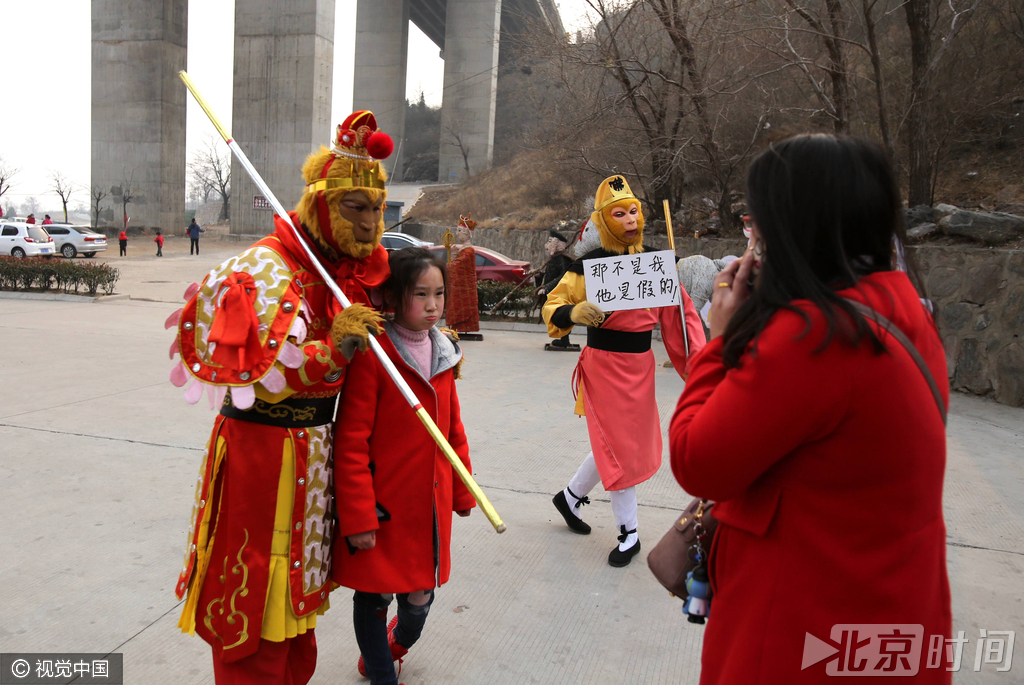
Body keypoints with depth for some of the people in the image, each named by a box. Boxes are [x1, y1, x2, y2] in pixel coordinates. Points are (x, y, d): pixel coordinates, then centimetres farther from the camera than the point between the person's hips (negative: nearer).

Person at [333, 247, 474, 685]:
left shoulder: (443, 352, 4)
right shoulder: (371, 355, -18)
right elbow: (351, 444, -17)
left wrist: (462, 491, 16)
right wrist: (358, 518, -16)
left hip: (430, 503, 6)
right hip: (383, 508, -6)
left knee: (421, 594, 18)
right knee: (373, 596, 12)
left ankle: (397, 643, 52)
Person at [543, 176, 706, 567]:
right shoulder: (590, 263, -10)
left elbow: (677, 310, 7)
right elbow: (552, 306, -10)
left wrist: (696, 357, -2)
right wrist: (573, 312, -32)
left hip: (641, 363, 6)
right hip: (604, 363, -5)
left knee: (615, 442, 16)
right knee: (619, 445, 2)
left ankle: (571, 497, 40)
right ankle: (628, 534, 19)